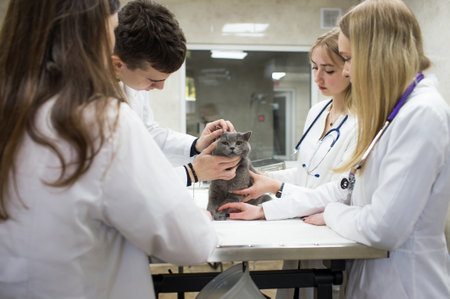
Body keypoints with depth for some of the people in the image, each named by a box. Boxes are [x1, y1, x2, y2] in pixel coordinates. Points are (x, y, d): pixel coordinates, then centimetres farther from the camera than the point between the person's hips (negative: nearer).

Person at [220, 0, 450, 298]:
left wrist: (331, 213, -6)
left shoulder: (423, 114, -22)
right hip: (371, 271, 8)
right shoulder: (396, 111, 9)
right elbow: (350, 186, 10)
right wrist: (265, 211, 9)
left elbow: (383, 230, -26)